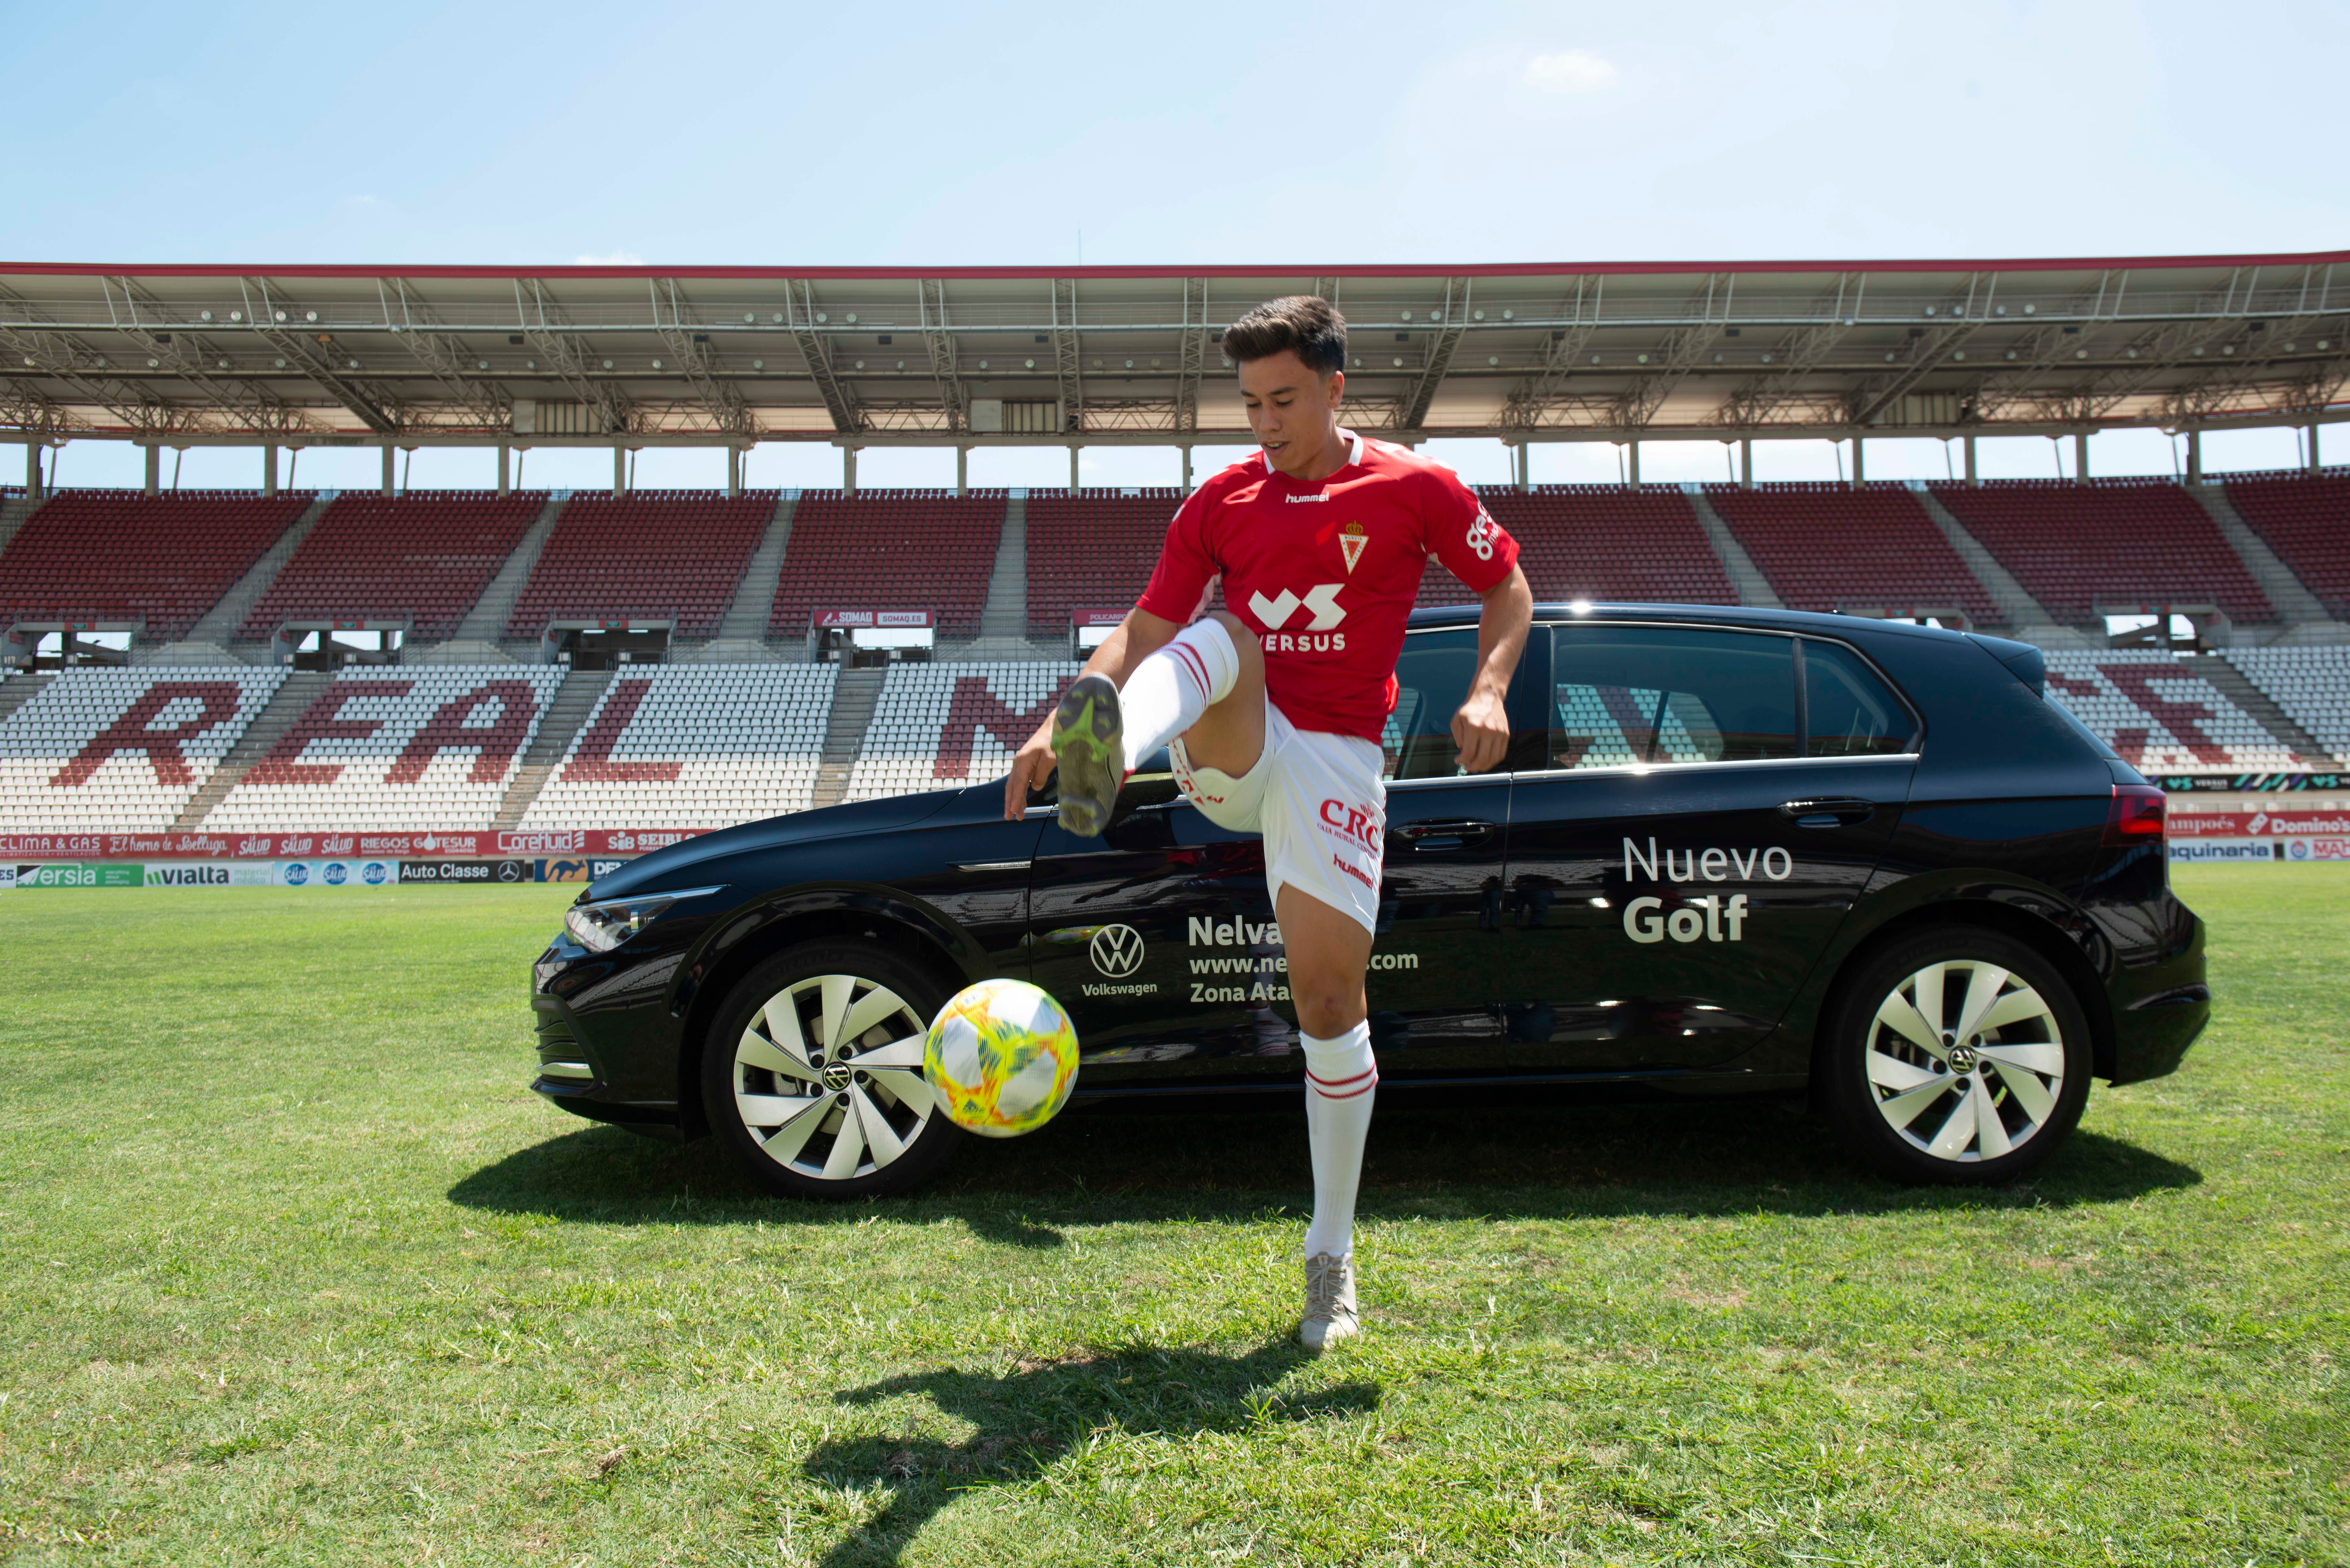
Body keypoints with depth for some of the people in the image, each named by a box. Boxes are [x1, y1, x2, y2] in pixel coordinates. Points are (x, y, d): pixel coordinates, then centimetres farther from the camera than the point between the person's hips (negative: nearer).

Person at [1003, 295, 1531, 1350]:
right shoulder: (1222, 501, 8)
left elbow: (1508, 590, 10)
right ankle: (1104, 761, -62)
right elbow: (1143, 632, 6)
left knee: (1330, 997, -5)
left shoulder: (1414, 489, 2)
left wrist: (1486, 693, -9)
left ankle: (1331, 1255, 11)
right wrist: (1059, 727, -9)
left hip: (1334, 760, -2)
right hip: (1226, 753, 2)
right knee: (1223, 641, -30)